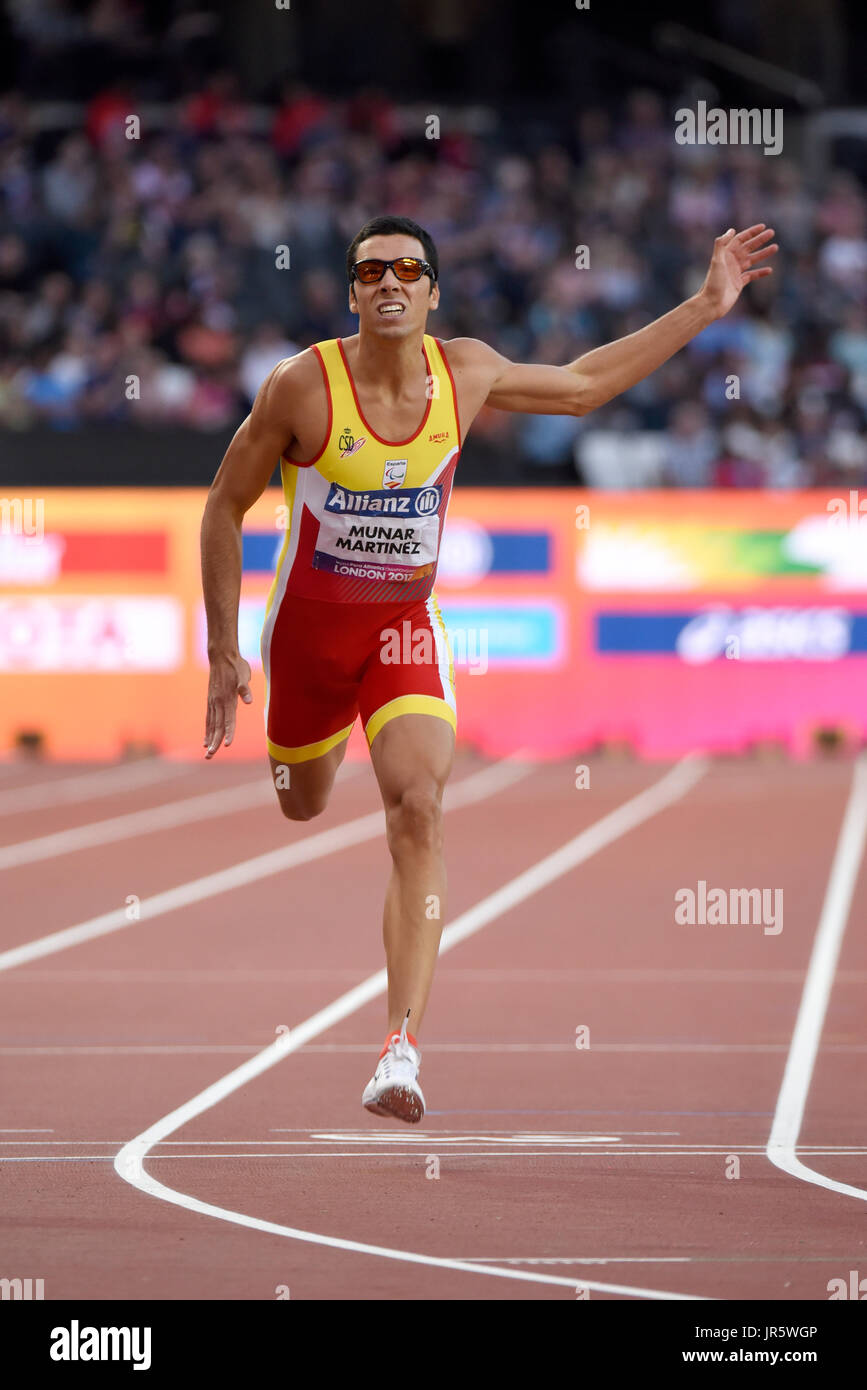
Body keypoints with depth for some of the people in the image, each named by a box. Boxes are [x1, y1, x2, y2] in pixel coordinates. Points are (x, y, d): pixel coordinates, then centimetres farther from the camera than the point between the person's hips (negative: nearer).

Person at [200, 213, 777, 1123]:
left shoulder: (466, 373, -7)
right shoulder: (304, 387, -18)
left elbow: (581, 385, 12)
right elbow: (225, 507, -8)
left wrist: (704, 308, 11)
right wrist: (223, 653, -9)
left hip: (406, 628, 1)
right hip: (309, 626, -1)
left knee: (418, 812, -21)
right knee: (303, 808, 20)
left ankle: (401, 1048, -28)